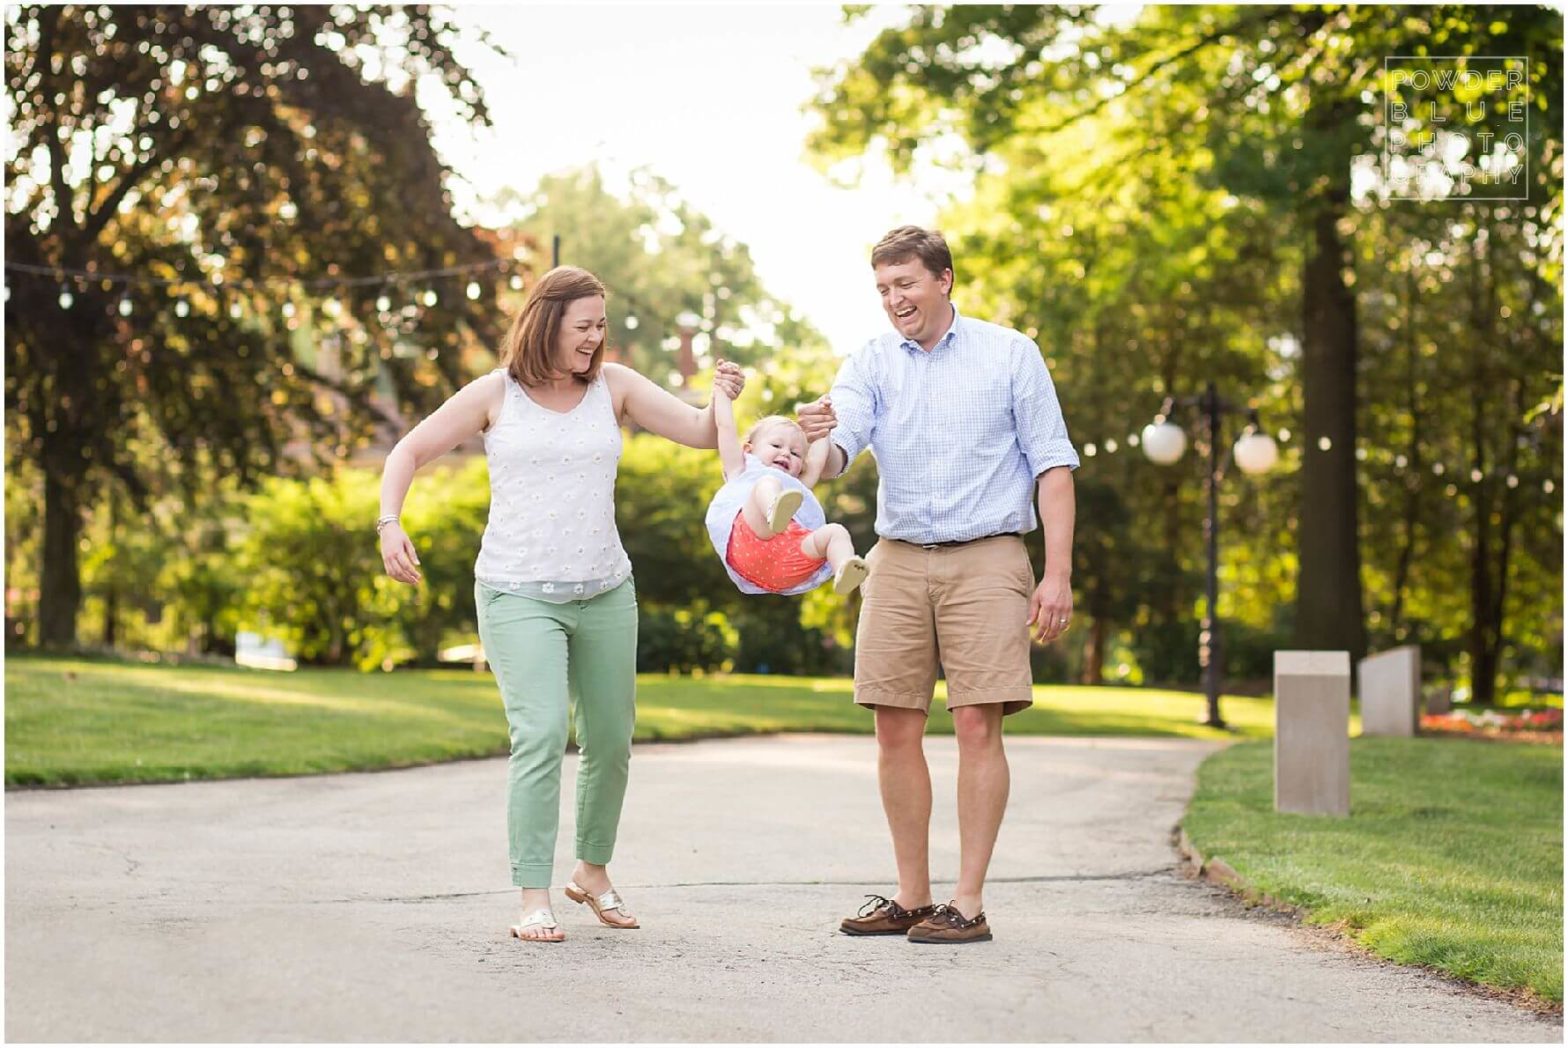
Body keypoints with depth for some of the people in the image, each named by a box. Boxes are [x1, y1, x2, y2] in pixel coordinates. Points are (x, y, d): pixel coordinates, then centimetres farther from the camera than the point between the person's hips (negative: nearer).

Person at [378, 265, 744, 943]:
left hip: (605, 593, 4)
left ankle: (593, 872, 33)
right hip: (518, 595, -4)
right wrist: (389, 523, -11)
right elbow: (409, 453, 5)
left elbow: (699, 434, 0)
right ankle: (534, 900, -13)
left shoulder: (613, 385, 3)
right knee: (540, 735, -18)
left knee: (611, 741, 11)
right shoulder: (496, 394, -2)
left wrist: (722, 402, -22)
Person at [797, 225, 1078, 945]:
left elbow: (1052, 466, 1)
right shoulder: (871, 364, 9)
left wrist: (1058, 573, -8)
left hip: (985, 561, -3)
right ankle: (911, 897, 12)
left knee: (978, 727, -8)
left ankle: (969, 903, -4)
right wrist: (812, 440, -33)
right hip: (898, 561, 3)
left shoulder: (1010, 355, 3)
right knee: (896, 730, 2)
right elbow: (838, 448, -8)